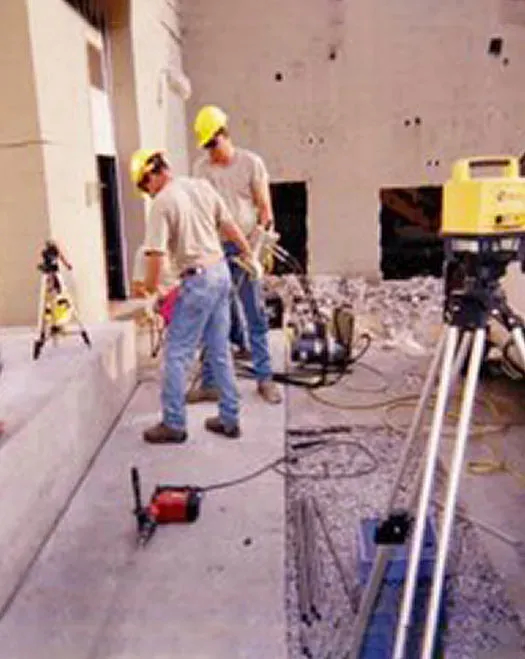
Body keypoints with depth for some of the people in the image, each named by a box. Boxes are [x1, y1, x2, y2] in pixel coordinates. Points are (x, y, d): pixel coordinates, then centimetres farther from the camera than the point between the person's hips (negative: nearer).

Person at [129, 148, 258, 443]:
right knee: (221, 350, 14)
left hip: (198, 280, -7)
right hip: (222, 272, 8)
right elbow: (230, 226, 11)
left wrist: (151, 290, -3)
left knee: (177, 354, 4)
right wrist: (250, 256, 22)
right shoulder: (202, 186, 6)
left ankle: (174, 424, 13)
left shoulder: (162, 203, -13)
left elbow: (156, 254, -16)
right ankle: (229, 419, 22)